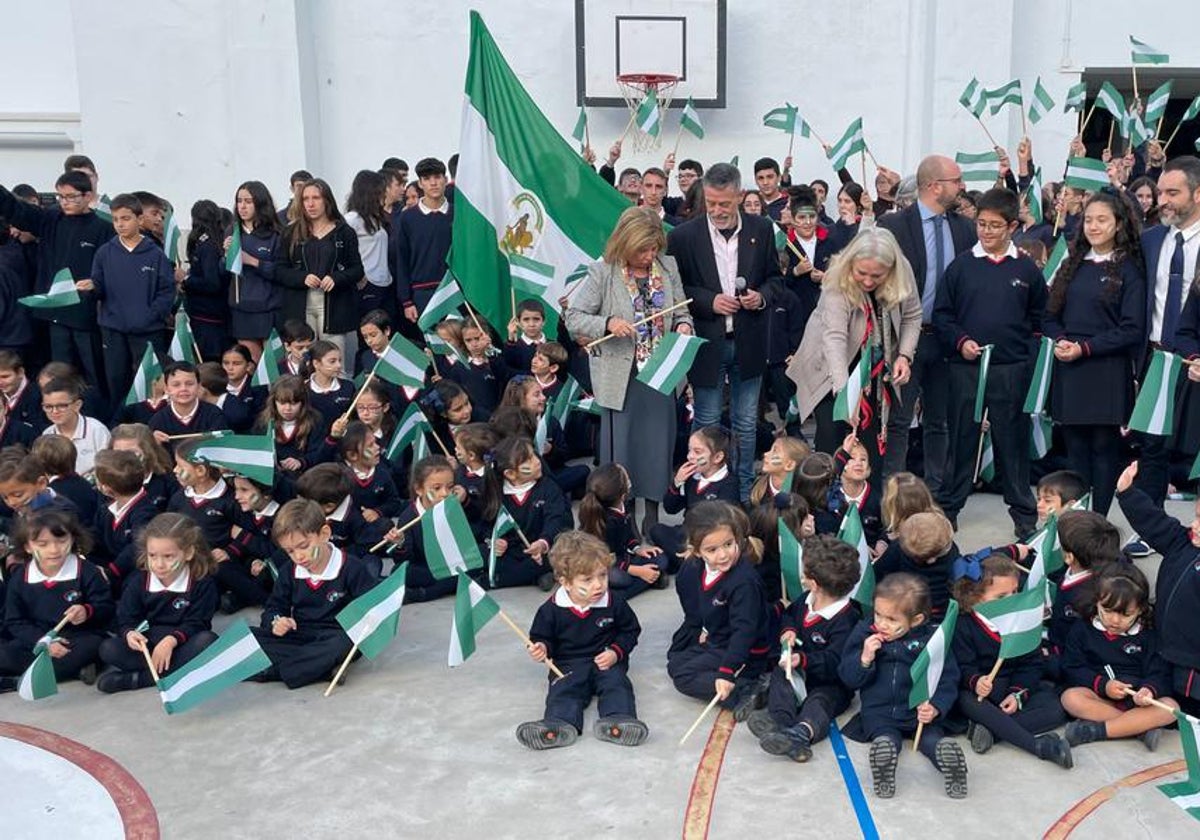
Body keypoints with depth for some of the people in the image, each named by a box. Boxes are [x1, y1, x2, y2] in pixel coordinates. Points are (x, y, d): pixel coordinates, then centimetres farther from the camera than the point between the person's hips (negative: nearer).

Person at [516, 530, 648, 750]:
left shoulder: (614, 604, -3)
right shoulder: (551, 609, -4)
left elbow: (630, 630, 10)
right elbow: (542, 637, 10)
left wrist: (616, 652, -6)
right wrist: (542, 648, -14)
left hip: (606, 662, 1)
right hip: (568, 664, -1)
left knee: (616, 683, -27)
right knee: (562, 690, -27)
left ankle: (615, 721, -49)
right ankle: (558, 725, -52)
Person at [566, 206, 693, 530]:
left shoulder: (668, 267, 4)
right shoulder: (603, 272, -7)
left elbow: (681, 311, 13)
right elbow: (573, 318, -7)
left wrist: (683, 325, -9)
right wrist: (607, 324, -23)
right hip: (620, 377, -3)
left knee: (658, 446, 9)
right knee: (620, 450, 6)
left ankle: (652, 516, 24)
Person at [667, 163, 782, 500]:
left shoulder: (761, 229, 1)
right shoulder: (684, 236, -6)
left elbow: (775, 276, 11)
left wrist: (762, 296, -10)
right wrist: (709, 301, -16)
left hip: (749, 343, 2)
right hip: (707, 343, -2)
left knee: (746, 423, 12)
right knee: (706, 423, 7)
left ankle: (744, 491, 25)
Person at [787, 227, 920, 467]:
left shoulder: (903, 275, -15)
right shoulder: (837, 286, -30)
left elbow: (911, 317, 1)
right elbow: (834, 338, -41)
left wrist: (904, 355, -14)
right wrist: (844, 392, -52)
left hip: (876, 370, 4)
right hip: (832, 370, -4)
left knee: (873, 439, 2)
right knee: (831, 435, -11)